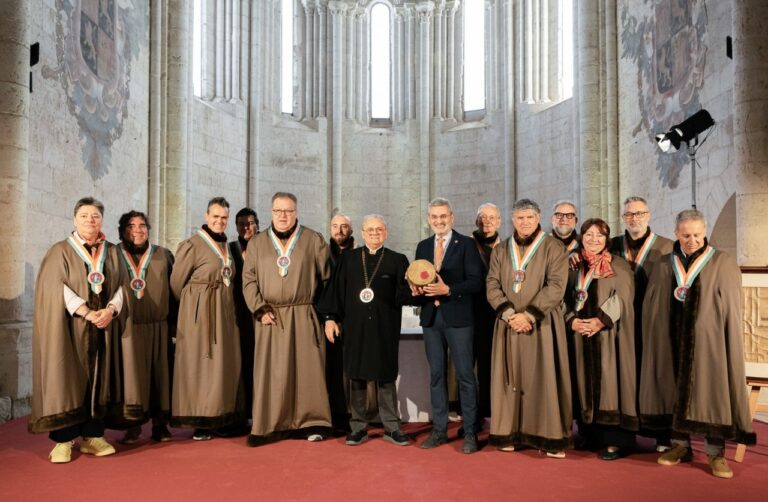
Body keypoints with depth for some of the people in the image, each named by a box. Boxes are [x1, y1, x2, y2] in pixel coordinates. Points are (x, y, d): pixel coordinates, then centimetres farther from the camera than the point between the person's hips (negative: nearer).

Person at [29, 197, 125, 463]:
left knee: (98, 380, 4)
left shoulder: (112, 252, 12)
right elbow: (56, 287, -8)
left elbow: (120, 286, 7)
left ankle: (92, 436, 11)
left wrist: (110, 309, -12)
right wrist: (86, 312, -18)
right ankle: (63, 440, 3)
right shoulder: (60, 251, 3)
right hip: (69, 328, -3)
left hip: (103, 328, 3)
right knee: (67, 379, -4)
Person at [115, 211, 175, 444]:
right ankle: (133, 425, 8)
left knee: (158, 373, 3)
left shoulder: (163, 255, 11)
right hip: (127, 326, -1)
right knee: (130, 374, -1)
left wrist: (175, 319, 3)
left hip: (158, 326, 1)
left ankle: (160, 424, 11)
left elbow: (175, 289, 9)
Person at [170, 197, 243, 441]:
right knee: (200, 365, -1)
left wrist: (221, 303, 12)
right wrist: (192, 307, 5)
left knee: (225, 364, 9)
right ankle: (200, 421, 7)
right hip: (200, 314, -7)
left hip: (225, 313, 7)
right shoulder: (192, 245, -10)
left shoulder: (226, 246, 11)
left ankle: (222, 418, 18)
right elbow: (177, 283, -5)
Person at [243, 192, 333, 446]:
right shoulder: (257, 243, 9)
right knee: (271, 371, 2)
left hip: (304, 317, -1)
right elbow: (249, 279, 5)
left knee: (306, 368, 2)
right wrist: (260, 309, -7)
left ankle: (310, 422, 10)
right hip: (270, 317, 1)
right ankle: (270, 425, 9)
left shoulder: (314, 241, 4)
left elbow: (328, 277, 5)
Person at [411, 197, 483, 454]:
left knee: (465, 375, 0)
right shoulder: (423, 246, 13)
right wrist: (416, 289, -9)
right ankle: (439, 430, 21)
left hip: (458, 319, -5)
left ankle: (470, 433, 11)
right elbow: (418, 280, 14)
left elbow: (476, 281, -9)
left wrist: (448, 290, -20)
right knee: (436, 375, 11)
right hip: (431, 318, 5)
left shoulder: (466, 244, -2)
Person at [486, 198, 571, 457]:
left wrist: (529, 314, -16)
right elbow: (492, 285, 3)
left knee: (544, 379, -2)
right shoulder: (500, 250, 10)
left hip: (542, 325, -3)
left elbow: (556, 286, -10)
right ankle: (510, 433, 13)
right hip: (508, 325, 3)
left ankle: (550, 437, 5)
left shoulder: (553, 248, 0)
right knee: (510, 379, 5)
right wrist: (509, 314, -12)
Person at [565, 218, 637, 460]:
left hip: (609, 334, -4)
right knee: (585, 381, 6)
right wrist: (572, 320, -10)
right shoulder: (575, 267, 13)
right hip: (580, 333, 4)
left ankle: (617, 439, -1)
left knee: (609, 382, -6)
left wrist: (600, 320, -21)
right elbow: (567, 298, 8)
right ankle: (590, 434, 16)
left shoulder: (618, 266, 2)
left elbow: (621, 297, -9)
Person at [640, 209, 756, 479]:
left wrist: (728, 342, -7)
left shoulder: (723, 263, 0)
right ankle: (680, 444, 17)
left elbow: (732, 308, -1)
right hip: (673, 340, 3)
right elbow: (651, 306, 10)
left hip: (708, 339, -3)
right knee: (676, 389, 6)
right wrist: (656, 336, 3)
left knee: (711, 390, -1)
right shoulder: (664, 265, 8)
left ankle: (716, 452, 9)